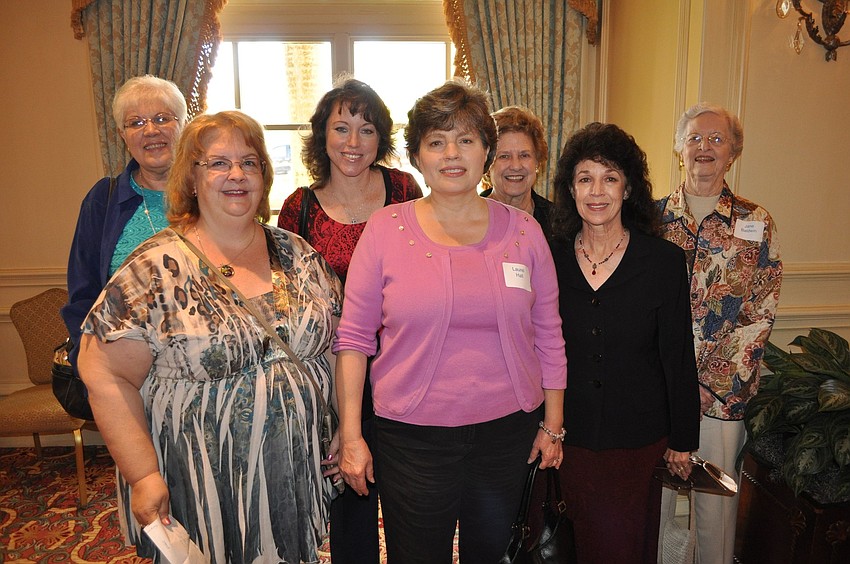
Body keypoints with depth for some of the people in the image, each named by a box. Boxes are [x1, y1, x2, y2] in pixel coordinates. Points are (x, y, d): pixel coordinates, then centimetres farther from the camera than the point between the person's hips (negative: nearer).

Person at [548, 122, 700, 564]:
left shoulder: (664, 260, -8)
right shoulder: (551, 258, -3)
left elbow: (678, 357, -3)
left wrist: (683, 441, 0)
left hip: (640, 441, -1)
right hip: (571, 435, 2)